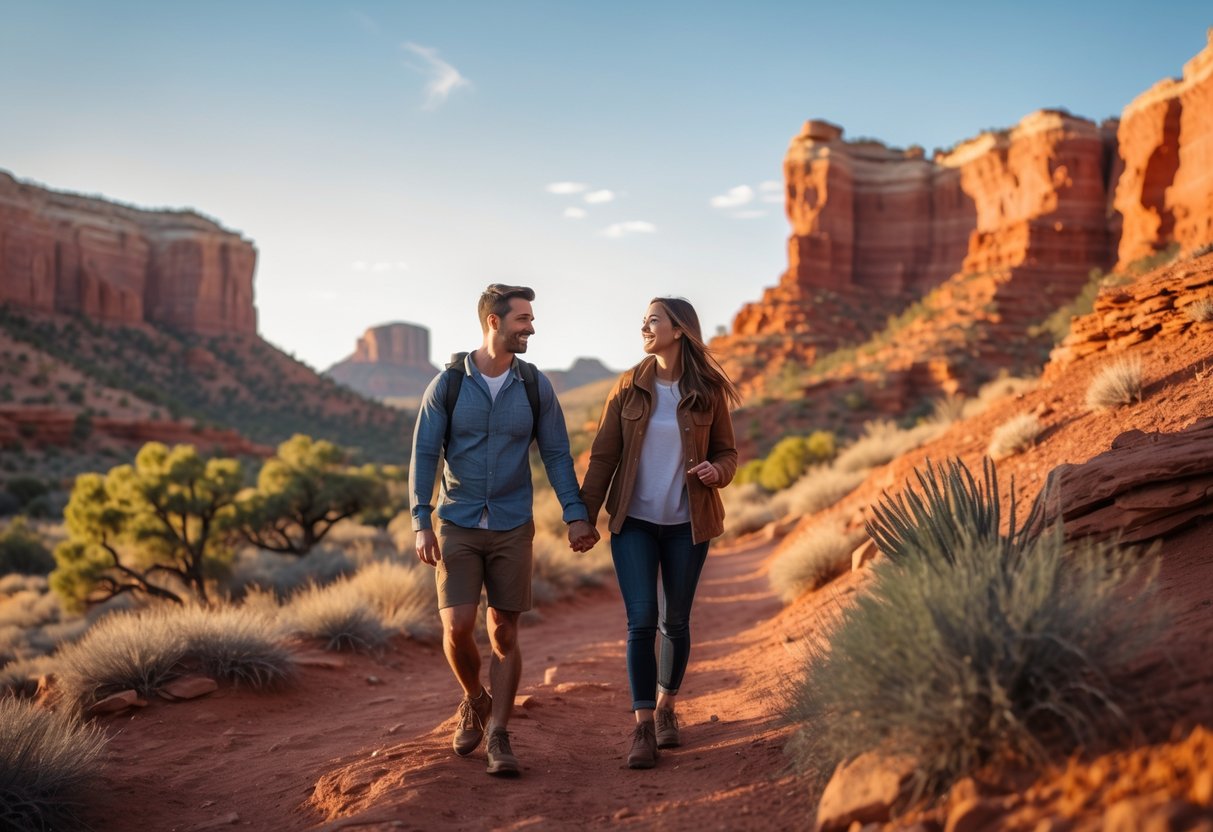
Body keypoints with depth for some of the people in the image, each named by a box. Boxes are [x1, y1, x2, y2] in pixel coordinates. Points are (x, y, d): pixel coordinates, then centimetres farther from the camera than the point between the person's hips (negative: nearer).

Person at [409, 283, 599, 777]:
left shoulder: (535, 385, -1)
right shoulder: (447, 383, -6)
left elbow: (556, 454, 2)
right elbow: (423, 455, -5)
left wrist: (576, 514, -8)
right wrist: (421, 524, -12)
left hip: (512, 528, 1)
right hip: (457, 526, -1)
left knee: (504, 634, 2)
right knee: (457, 627, -9)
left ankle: (498, 737, 12)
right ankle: (474, 700, 21)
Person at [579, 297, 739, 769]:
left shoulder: (708, 392, -3)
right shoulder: (629, 387, -1)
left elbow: (727, 451, 6)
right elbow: (603, 456, 0)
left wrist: (717, 471, -18)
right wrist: (585, 517, -3)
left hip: (686, 523, 0)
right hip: (634, 521, 0)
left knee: (675, 622, 10)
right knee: (641, 620, -9)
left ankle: (665, 708, 32)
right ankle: (642, 729, -1)